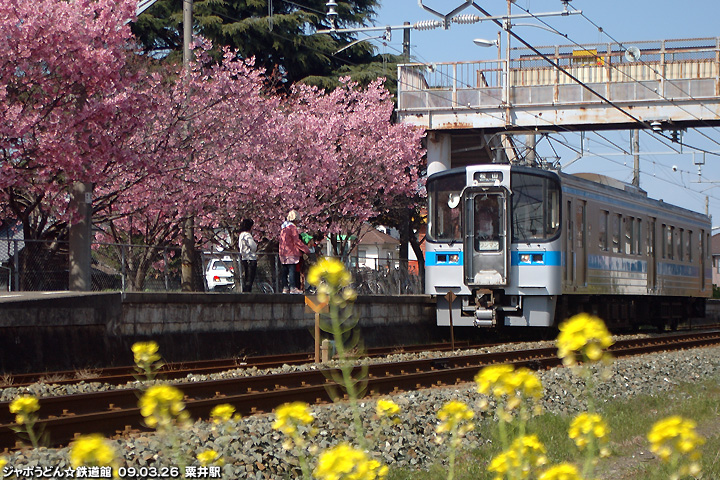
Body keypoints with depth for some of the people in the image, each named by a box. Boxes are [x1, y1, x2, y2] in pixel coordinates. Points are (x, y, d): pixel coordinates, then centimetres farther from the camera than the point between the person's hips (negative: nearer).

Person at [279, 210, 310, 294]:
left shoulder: (283, 226, 14)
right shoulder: (292, 227, -12)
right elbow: (297, 241, -14)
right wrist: (306, 249, -8)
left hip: (283, 252, 8)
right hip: (291, 252, -8)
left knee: (284, 271, 8)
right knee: (292, 270, -7)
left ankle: (285, 287, 10)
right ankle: (293, 288, -9)